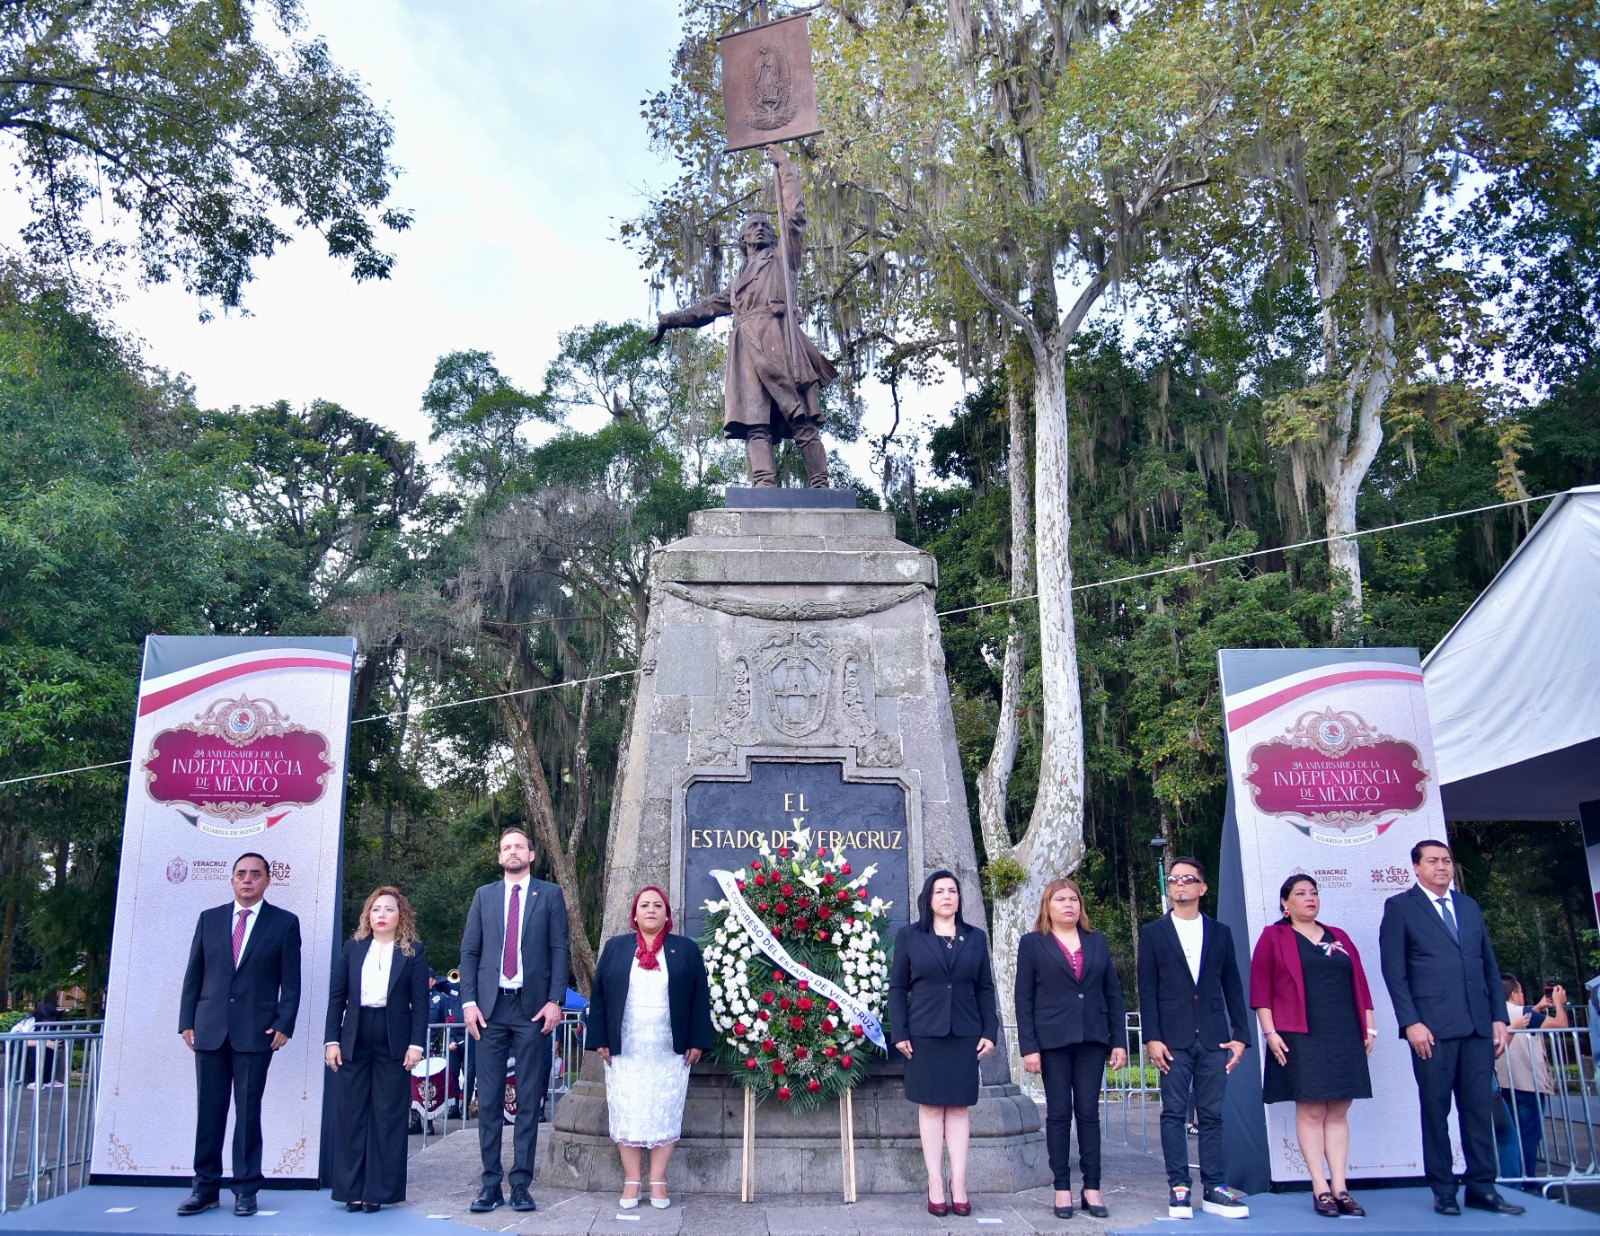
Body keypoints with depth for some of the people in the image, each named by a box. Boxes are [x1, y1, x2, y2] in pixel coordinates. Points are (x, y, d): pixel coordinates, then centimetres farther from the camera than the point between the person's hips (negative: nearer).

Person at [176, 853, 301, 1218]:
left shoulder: (285, 923, 2)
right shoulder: (209, 918, 10)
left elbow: (291, 981, 0)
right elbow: (193, 975, 10)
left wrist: (284, 1024, -8)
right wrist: (187, 1021, 3)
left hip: (256, 1032, -3)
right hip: (210, 1029, 3)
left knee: (248, 1112, 2)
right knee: (209, 1110, 7)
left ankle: (246, 1188, 11)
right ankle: (206, 1187, 17)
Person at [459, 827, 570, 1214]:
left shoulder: (550, 894, 6)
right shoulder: (484, 895, 12)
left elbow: (559, 950, 1)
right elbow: (469, 951, 8)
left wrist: (554, 1000, -8)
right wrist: (469, 1001, -2)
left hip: (532, 1007, -2)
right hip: (490, 1007, 2)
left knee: (529, 1099, 3)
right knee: (489, 1098, 3)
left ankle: (521, 1183, 8)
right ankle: (491, 1182, 9)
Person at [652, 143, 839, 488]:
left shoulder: (782, 259, 22)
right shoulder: (738, 283, 35)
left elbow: (795, 217, 12)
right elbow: (707, 307, 40)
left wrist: (785, 168, 15)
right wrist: (670, 320, 38)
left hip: (777, 340, -5)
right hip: (747, 349, 5)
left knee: (801, 418, -14)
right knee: (755, 421, -13)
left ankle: (819, 486, -22)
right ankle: (764, 485, -25)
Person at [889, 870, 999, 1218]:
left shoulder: (975, 938, 10)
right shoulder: (909, 936, 3)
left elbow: (985, 989, 10)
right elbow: (897, 987, 2)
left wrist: (990, 1032, 1)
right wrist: (899, 1033, -5)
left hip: (965, 1036, 2)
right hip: (924, 1035, -2)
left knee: (958, 1108, 4)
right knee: (930, 1107, 2)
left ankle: (959, 1185, 8)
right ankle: (935, 1185, 6)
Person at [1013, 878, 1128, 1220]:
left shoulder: (1097, 941, 11)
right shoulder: (1032, 943, 2)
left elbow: (1113, 993, 11)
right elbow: (1023, 999, -1)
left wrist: (1119, 1040, 4)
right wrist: (1028, 1047, -9)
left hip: (1092, 1039, 2)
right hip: (1052, 1041, -2)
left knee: (1089, 1112, 4)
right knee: (1059, 1113, 2)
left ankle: (1092, 1188, 10)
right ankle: (1062, 1188, 9)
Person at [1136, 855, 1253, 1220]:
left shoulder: (1220, 932, 11)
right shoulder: (1153, 933, 6)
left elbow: (1233, 987, 11)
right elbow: (1147, 989, 1)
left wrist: (1240, 1035, 3)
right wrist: (1152, 1038, -7)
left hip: (1213, 1038, 2)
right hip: (1173, 1038, -2)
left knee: (1212, 1115, 4)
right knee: (1174, 1114, 0)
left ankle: (1213, 1189, 10)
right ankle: (1179, 1188, 5)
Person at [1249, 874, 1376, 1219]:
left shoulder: (1338, 938, 17)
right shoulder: (1273, 937, 3)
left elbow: (1359, 984, 16)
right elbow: (1260, 989, -2)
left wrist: (1369, 1025, 8)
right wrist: (1269, 1032, -9)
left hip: (1344, 1036, 4)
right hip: (1300, 1036, -4)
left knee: (1338, 1111, 4)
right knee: (1310, 1110, -5)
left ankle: (1340, 1186, 7)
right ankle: (1320, 1188, -1)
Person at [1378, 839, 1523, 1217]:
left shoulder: (1469, 906, 17)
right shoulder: (1400, 907, 2)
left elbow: (1489, 965, 16)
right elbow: (1394, 970, -3)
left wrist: (1498, 1016, 7)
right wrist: (1410, 1022, -11)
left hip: (1477, 1025, 4)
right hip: (1432, 1027, -4)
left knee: (1479, 1107, 6)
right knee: (1436, 1109, 2)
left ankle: (1481, 1187, 14)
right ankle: (1443, 1191, 10)